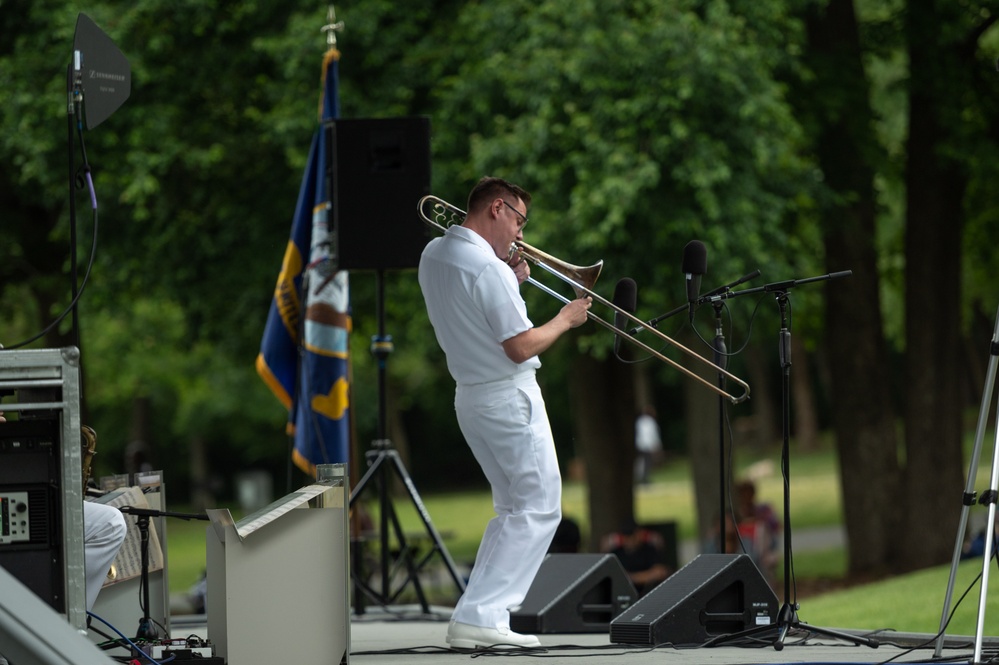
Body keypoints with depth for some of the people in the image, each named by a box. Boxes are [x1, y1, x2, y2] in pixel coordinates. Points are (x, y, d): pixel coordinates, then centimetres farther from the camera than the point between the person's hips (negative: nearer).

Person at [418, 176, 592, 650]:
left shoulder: (433, 255, 7)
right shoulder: (488, 269, -21)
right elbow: (520, 347, -20)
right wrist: (565, 320, -6)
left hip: (470, 397, 9)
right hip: (509, 397, -9)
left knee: (513, 509, 18)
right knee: (538, 509, -4)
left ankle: (483, 612, 11)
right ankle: (479, 617, -11)